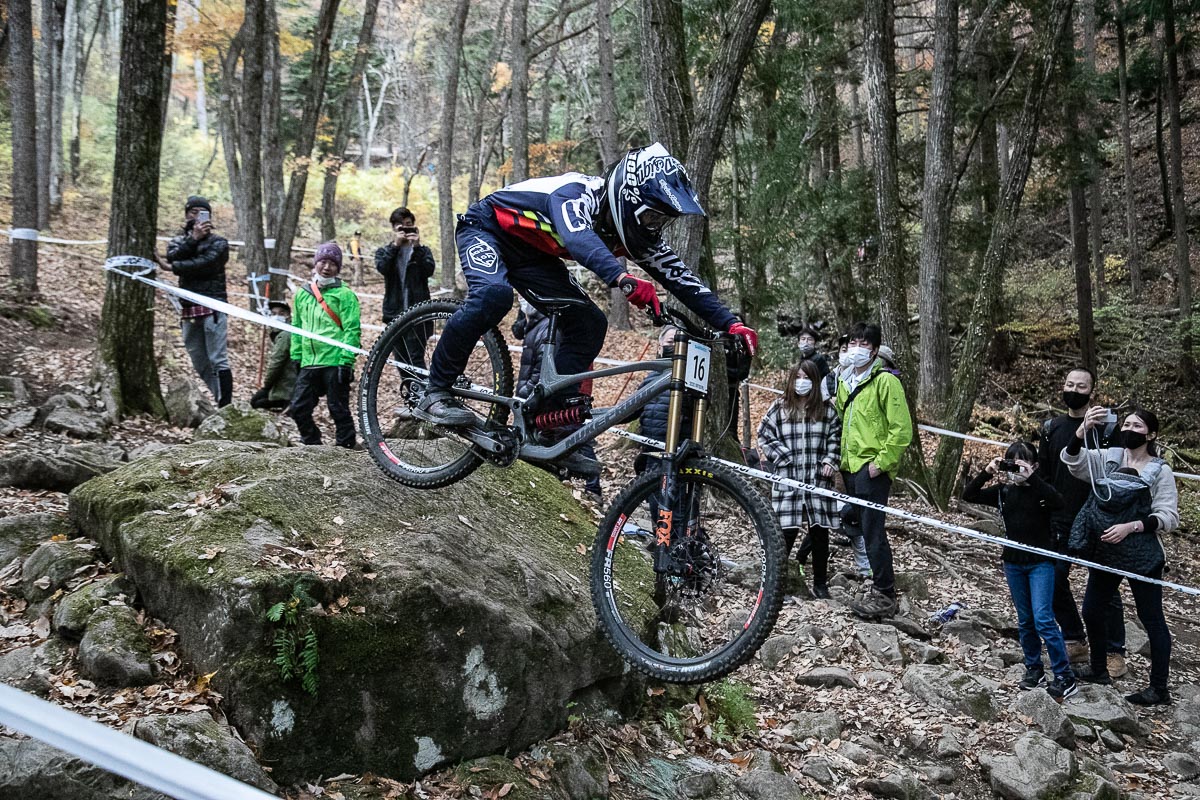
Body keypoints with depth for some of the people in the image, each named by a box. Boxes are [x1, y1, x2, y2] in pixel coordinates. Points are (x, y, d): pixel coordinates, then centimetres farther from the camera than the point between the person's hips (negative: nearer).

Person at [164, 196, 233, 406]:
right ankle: (220, 401, 14)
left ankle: (225, 406, -16)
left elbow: (204, 264, -12)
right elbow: (172, 256, -4)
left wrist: (174, 267, -5)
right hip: (189, 310, 5)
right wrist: (193, 238, -13)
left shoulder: (218, 242, 5)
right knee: (201, 366, 7)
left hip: (213, 308, -5)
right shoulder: (179, 240, 19)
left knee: (218, 361, -12)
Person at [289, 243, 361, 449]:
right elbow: (297, 329, 20)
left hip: (335, 362, -5)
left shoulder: (345, 295, -2)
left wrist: (346, 361, -15)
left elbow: (352, 330, -8)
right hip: (309, 363, 6)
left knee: (338, 409, -1)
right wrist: (295, 358, 14)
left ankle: (346, 446, 10)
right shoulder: (302, 294, 15)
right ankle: (312, 443, 20)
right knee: (299, 408, 4)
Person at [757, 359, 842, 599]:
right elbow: (764, 436, 4)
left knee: (820, 532, 7)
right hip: (787, 479, -2)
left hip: (818, 480, 2)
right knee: (787, 531, -5)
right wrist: (782, 456, -5)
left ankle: (820, 583, 18)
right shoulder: (778, 408, 4)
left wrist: (831, 461, -3)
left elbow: (836, 438, 11)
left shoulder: (826, 410, 8)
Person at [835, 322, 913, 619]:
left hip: (872, 469, -8)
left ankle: (884, 595, -2)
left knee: (872, 530, -8)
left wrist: (882, 462, -16)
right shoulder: (844, 380, 14)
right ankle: (882, 579, 25)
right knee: (861, 527, 13)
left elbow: (902, 429, -15)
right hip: (850, 466, 8)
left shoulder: (885, 381, -11)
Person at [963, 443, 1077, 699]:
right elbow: (968, 495, -4)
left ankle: (1065, 677, -4)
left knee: (1043, 619, -10)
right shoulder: (1004, 490, 1)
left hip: (1040, 562, -5)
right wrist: (986, 473, -17)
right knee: (1025, 621, 13)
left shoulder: (1040, 489, -10)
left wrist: (1030, 477, -34)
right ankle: (1034, 669, 26)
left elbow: (1058, 502, -32)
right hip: (1013, 562, 5)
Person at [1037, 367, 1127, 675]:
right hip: (1059, 521, 5)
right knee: (1055, 582, 9)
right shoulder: (1051, 427, 7)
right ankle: (1075, 642, 25)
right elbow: (1042, 473, 13)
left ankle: (1114, 652, 13)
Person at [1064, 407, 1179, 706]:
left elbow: (1168, 518, -9)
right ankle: (1099, 669, 32)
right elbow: (1073, 460, -13)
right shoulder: (1107, 458, 3)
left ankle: (1159, 688, 9)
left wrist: (1131, 527, -22)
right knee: (1092, 611, 12)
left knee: (1151, 618, 2)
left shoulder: (1160, 471, -6)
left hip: (1141, 556, -5)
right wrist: (1084, 428, -29)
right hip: (1105, 553, 5)